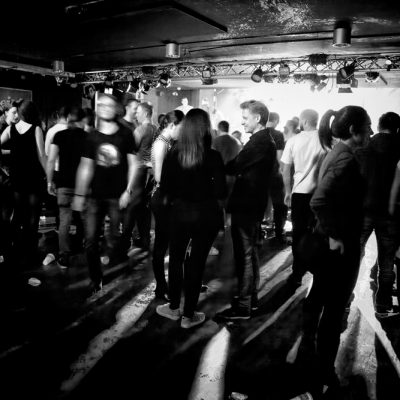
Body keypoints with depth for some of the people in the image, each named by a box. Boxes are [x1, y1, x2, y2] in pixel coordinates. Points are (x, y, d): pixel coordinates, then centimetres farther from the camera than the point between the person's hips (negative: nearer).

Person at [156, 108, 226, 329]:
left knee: (176, 258, 19)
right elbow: (220, 191, -14)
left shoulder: (173, 154, -7)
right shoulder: (213, 156, -13)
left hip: (180, 212, 2)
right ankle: (188, 315, 20)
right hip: (205, 214, -2)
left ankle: (174, 307, 32)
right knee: (196, 262, 8)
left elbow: (165, 184, -2)